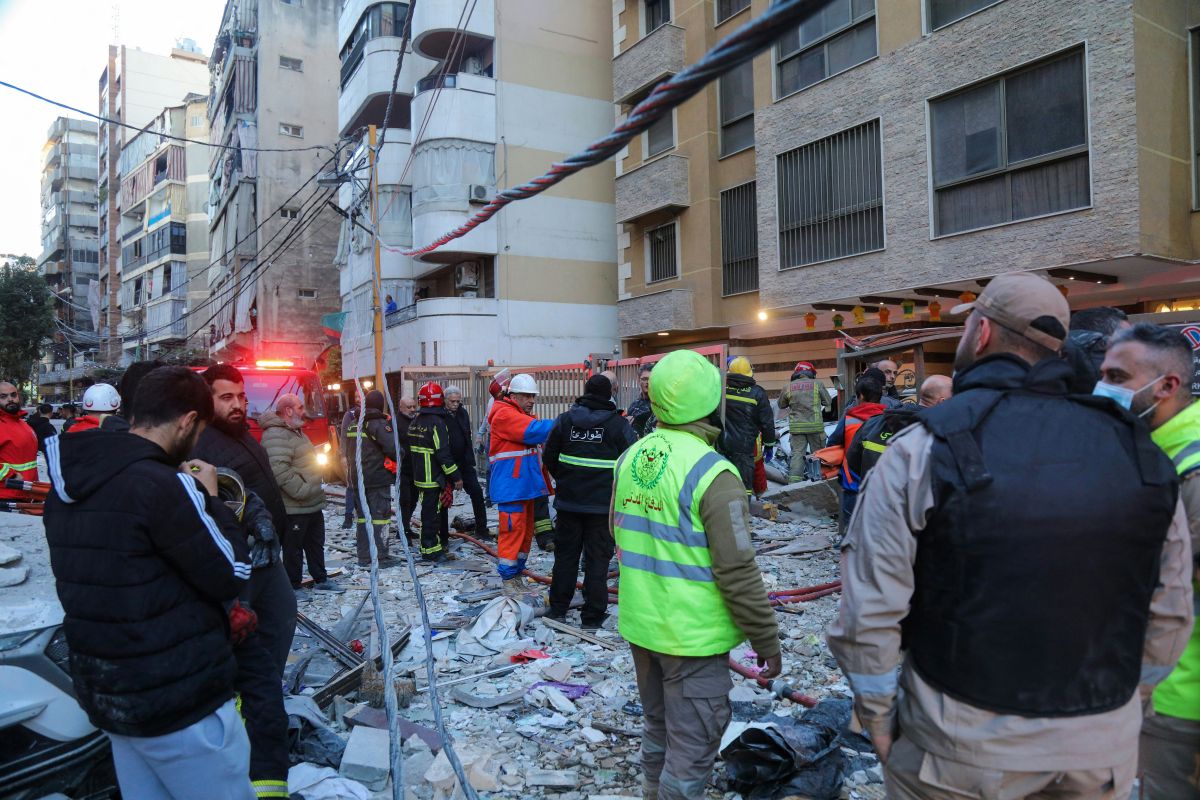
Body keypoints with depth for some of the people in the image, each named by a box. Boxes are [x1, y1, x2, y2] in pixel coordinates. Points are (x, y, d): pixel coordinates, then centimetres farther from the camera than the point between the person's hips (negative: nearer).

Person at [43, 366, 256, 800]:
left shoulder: (68, 486, 4)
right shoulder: (161, 485, -23)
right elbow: (230, 576, -15)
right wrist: (211, 499, -4)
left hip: (104, 694, 9)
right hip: (181, 699, -8)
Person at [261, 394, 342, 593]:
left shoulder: (296, 432, 16)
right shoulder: (276, 435, -20)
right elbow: (280, 470, -31)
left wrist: (316, 488, 21)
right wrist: (302, 491, -26)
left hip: (313, 504, 10)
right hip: (294, 508, -10)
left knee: (316, 545, 19)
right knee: (293, 549, 3)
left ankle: (321, 580, 30)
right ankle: (293, 587, 14)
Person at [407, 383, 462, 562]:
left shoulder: (415, 422, 10)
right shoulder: (437, 423, -18)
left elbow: (411, 451, 19)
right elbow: (443, 454, -21)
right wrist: (456, 476, -16)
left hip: (420, 477, 9)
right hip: (434, 478, -9)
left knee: (430, 511, 18)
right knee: (432, 512, -3)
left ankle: (441, 543, 29)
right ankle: (430, 550, 1)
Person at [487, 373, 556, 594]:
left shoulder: (524, 415, 18)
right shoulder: (505, 414, -13)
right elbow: (534, 431, -26)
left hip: (525, 483, 10)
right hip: (510, 484, -10)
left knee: (526, 531, 14)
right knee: (512, 530, -8)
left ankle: (516, 577, 25)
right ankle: (508, 582, 1)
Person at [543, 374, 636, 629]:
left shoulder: (564, 420, 2)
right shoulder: (619, 425, -7)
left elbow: (549, 457, 8)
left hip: (568, 500, 3)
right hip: (603, 503, -3)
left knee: (565, 554, 14)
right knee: (597, 558, 4)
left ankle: (557, 608, 24)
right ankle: (593, 615, 8)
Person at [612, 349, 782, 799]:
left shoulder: (630, 459, 1)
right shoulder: (712, 474, -21)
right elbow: (738, 572, -20)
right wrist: (768, 644, -9)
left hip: (640, 626, 7)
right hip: (692, 636, -7)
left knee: (658, 728, 24)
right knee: (692, 746, 7)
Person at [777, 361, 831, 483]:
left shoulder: (788, 387, 2)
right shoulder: (817, 384, -2)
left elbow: (781, 405, 14)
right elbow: (828, 402, 6)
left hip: (796, 426, 1)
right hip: (815, 426, -1)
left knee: (797, 453, 2)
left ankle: (794, 482, -8)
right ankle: (820, 478, 15)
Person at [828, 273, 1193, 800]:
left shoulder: (921, 451, -16)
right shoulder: (1142, 455, -2)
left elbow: (871, 608, -16)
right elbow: (1169, 618, 3)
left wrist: (878, 717, -3)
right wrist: (1116, 700, 16)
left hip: (958, 743, -3)